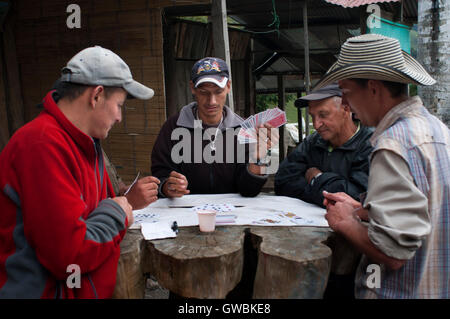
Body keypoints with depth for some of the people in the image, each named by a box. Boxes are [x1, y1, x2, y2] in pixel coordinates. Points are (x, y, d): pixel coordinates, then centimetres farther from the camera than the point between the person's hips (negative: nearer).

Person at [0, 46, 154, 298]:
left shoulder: (86, 142, 9)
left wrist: (128, 200, -2)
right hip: (44, 289, -9)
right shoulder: (44, 145, -23)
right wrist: (115, 212, -12)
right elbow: (69, 255, -27)